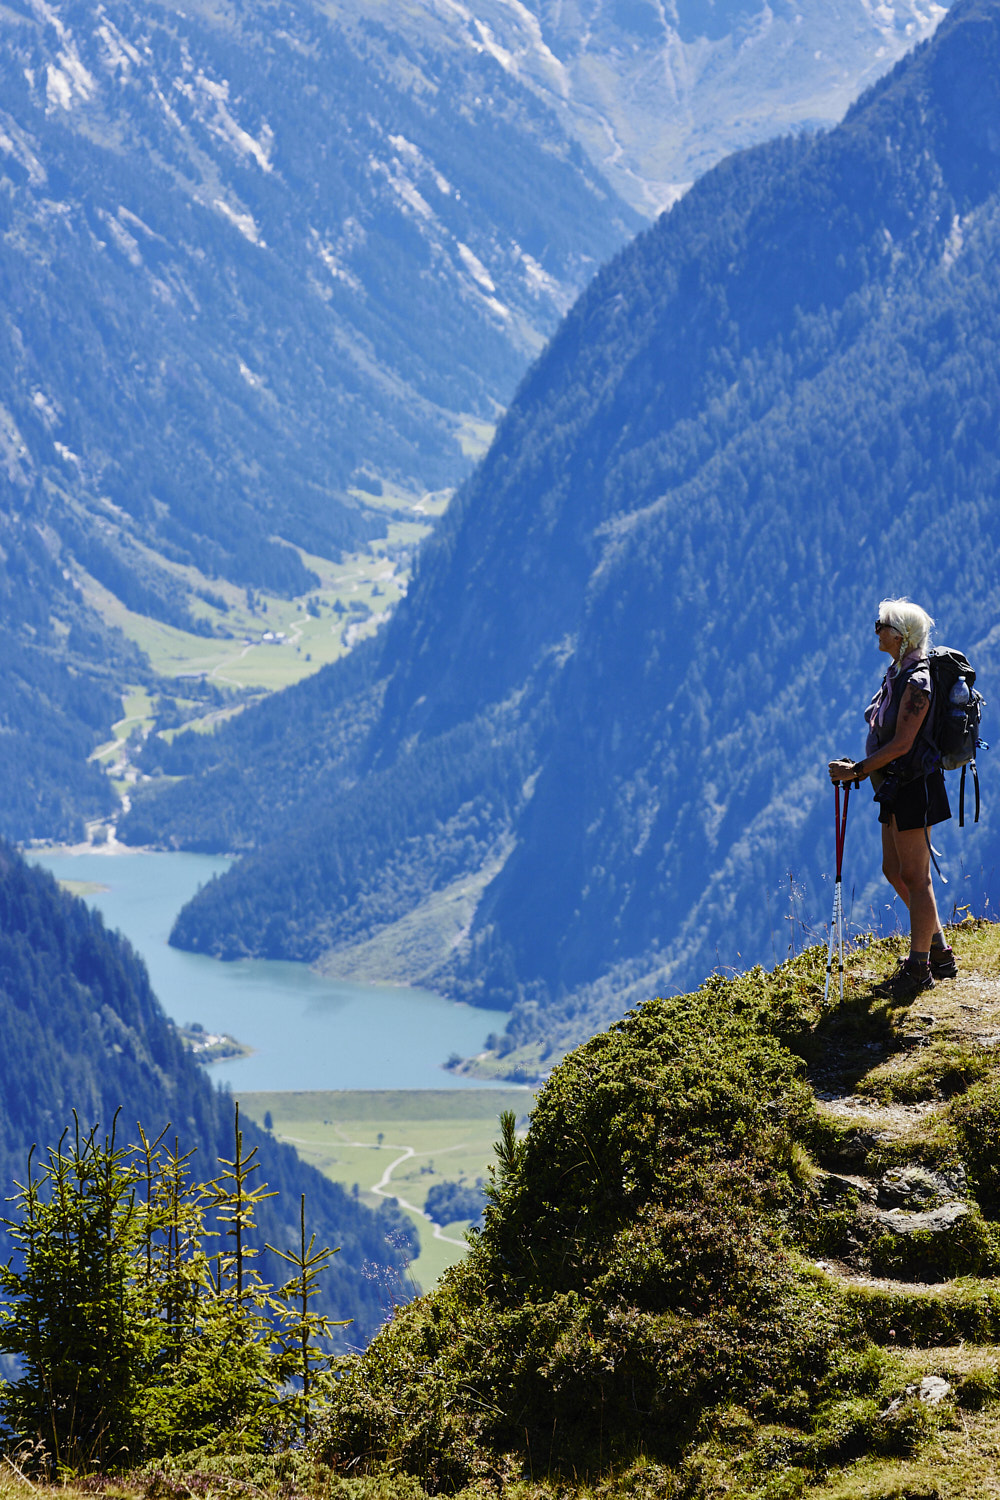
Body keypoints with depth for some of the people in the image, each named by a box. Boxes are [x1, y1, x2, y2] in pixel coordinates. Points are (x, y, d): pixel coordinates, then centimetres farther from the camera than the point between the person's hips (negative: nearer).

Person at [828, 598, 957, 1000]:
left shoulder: (917, 684, -20)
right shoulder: (897, 674, 11)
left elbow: (902, 744, -22)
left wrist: (856, 770, -16)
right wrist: (860, 768, 14)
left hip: (913, 786, -10)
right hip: (897, 786, 10)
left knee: (915, 877, -2)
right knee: (894, 870, 16)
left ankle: (919, 968, 6)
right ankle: (939, 953, 26)